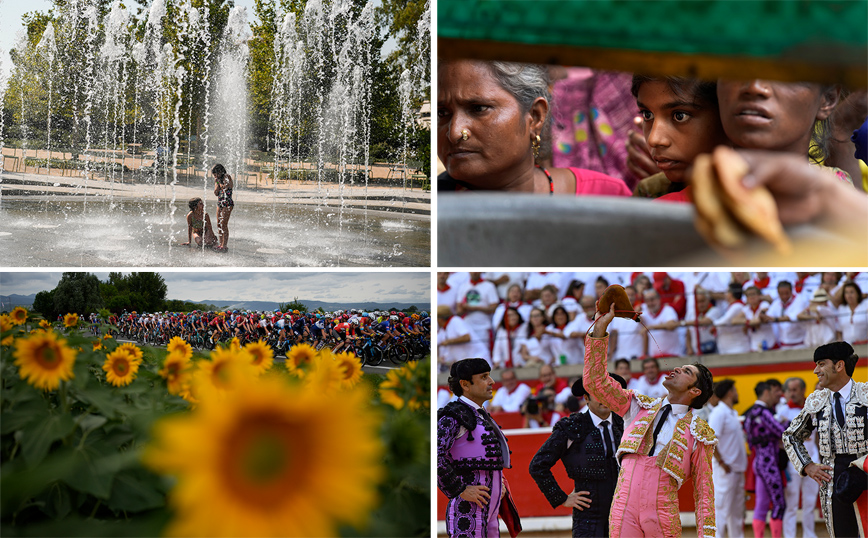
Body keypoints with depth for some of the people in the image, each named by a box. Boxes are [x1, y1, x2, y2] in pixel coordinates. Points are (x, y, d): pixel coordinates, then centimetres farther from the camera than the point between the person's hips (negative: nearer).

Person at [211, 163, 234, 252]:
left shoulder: (227, 177, -8)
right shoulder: (218, 180, 14)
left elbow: (225, 187, -22)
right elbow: (216, 193, 9)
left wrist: (219, 182, -9)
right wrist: (217, 183, -2)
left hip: (227, 204, -8)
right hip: (220, 203, 8)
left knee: (224, 225, -11)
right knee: (219, 225, 8)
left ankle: (224, 246, -11)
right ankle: (221, 244, 14)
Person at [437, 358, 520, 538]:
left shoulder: (481, 416, 19)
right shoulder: (454, 415, -11)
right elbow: (434, 455, -23)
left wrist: (499, 483, 14)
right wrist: (460, 490, -21)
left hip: (489, 509, 9)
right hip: (469, 509, -9)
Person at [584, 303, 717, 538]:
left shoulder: (699, 433, 8)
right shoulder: (640, 406, 15)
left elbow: (704, 490, 8)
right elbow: (596, 382, 9)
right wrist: (600, 329, 3)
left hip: (663, 514, -2)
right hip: (623, 510, 2)